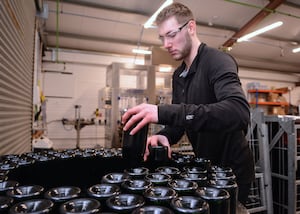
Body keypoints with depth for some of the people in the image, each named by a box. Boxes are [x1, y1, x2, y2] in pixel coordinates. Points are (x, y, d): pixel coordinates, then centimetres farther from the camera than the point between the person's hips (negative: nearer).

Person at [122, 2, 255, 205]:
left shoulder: (218, 60, -20)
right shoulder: (178, 75, 5)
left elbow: (239, 112, -38)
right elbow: (179, 122, 6)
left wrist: (165, 112, -45)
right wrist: (164, 136, -17)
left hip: (232, 169, -7)